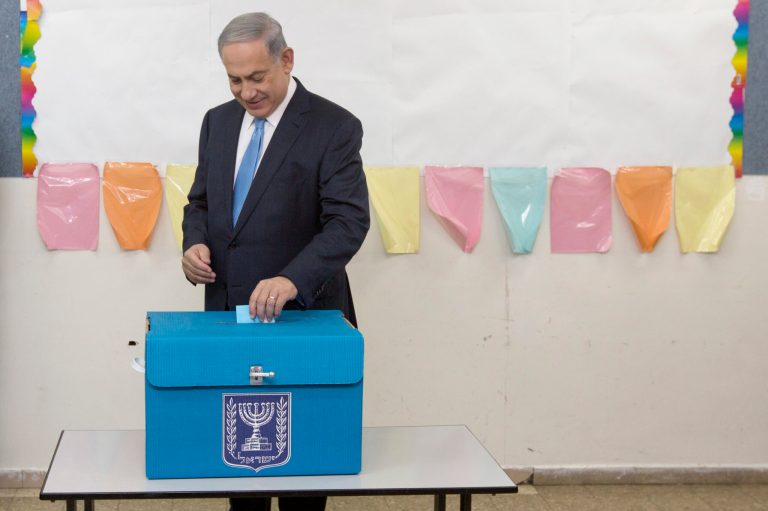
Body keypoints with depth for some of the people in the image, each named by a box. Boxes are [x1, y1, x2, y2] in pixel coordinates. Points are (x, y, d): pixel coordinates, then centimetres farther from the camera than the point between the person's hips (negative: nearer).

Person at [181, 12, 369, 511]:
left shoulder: (334, 127, -10)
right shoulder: (218, 121, 9)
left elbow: (349, 221, -18)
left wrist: (292, 279, -33)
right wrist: (195, 242, -5)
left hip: (301, 314, -5)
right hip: (228, 312, 5)